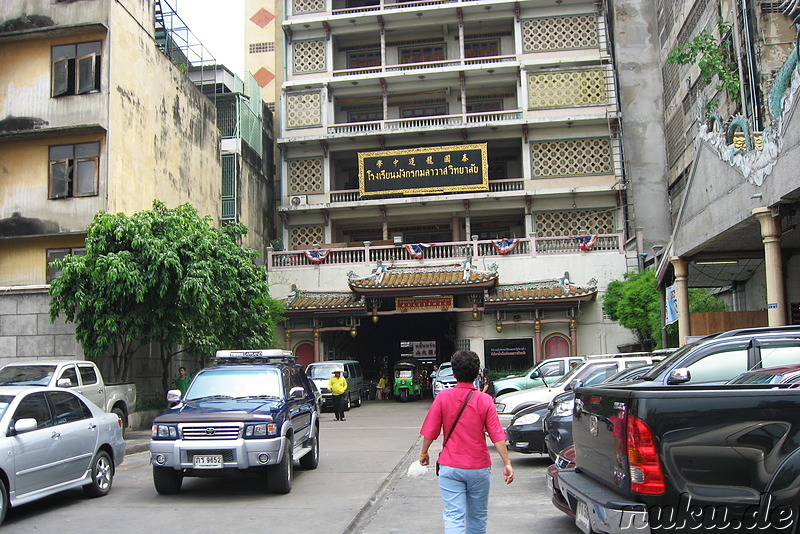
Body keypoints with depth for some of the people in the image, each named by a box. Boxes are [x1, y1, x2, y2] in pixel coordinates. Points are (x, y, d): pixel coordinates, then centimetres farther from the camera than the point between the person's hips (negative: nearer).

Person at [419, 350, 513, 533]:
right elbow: (497, 436, -9)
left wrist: (424, 453, 13)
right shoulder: (485, 400, -6)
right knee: (477, 516, 18)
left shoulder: (443, 397, -6)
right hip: (479, 467, 1)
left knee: (453, 517, -2)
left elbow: (430, 432, -2)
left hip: (450, 467, -1)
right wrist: (507, 463, -5)